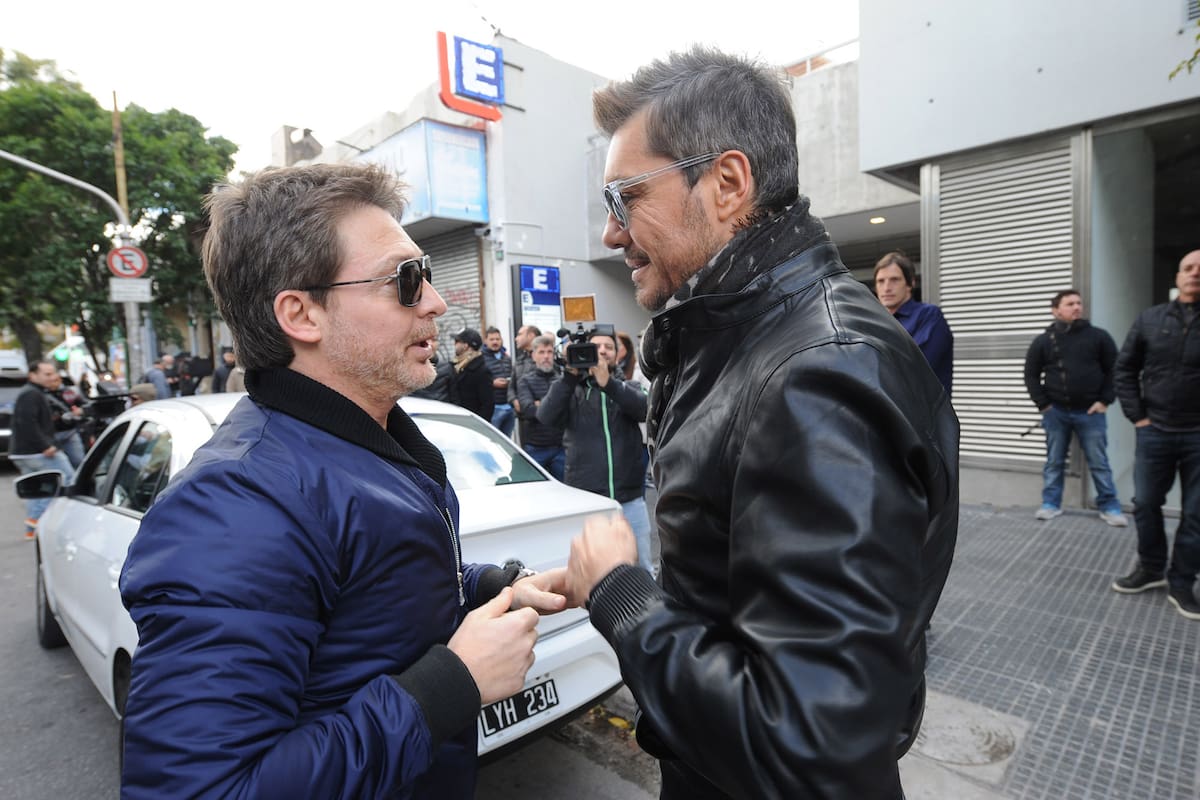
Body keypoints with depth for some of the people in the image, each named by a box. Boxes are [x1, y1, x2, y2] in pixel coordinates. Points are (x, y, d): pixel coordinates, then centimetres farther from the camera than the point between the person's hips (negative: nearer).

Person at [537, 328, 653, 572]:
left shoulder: (627, 388, 9)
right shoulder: (572, 390, 5)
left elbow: (645, 408, -14)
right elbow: (546, 416, -14)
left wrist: (608, 383, -28)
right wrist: (570, 375, -23)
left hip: (630, 501, 2)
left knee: (642, 572, 13)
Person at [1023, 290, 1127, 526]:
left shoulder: (1098, 336, 1)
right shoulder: (1043, 341, 1)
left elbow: (1114, 370, 5)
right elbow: (1031, 375, 6)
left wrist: (1105, 400, -2)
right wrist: (1042, 404, -1)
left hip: (1090, 412, 0)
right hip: (1056, 412, 1)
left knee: (1099, 462, 6)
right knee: (1054, 462, 9)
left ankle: (1109, 507, 17)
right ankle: (1051, 503, 19)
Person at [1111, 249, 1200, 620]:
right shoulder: (1150, 319, 2)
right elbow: (1124, 369, 6)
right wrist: (1136, 416, -1)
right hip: (1155, 432, 2)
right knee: (1145, 504, 10)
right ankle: (1150, 569, 28)